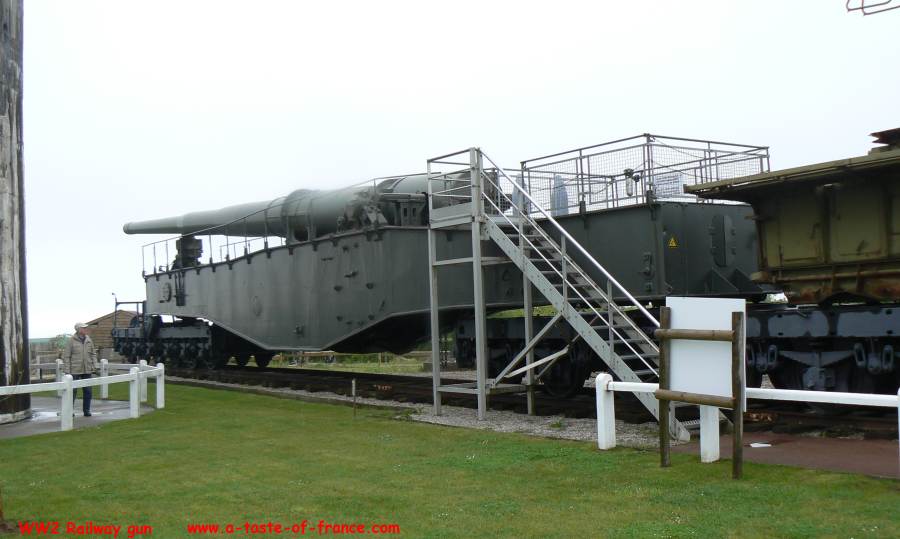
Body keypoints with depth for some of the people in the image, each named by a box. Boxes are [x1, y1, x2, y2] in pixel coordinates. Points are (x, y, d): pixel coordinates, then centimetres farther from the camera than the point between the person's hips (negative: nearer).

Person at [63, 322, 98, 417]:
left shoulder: (88, 340, 7)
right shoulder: (71, 341, -7)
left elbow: (93, 353, 14)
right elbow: (66, 356, -6)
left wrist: (94, 365, 3)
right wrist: (67, 371, -10)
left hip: (87, 370, 4)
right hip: (75, 370, -4)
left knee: (88, 391, 7)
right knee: (73, 391, 0)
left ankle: (86, 410, 16)